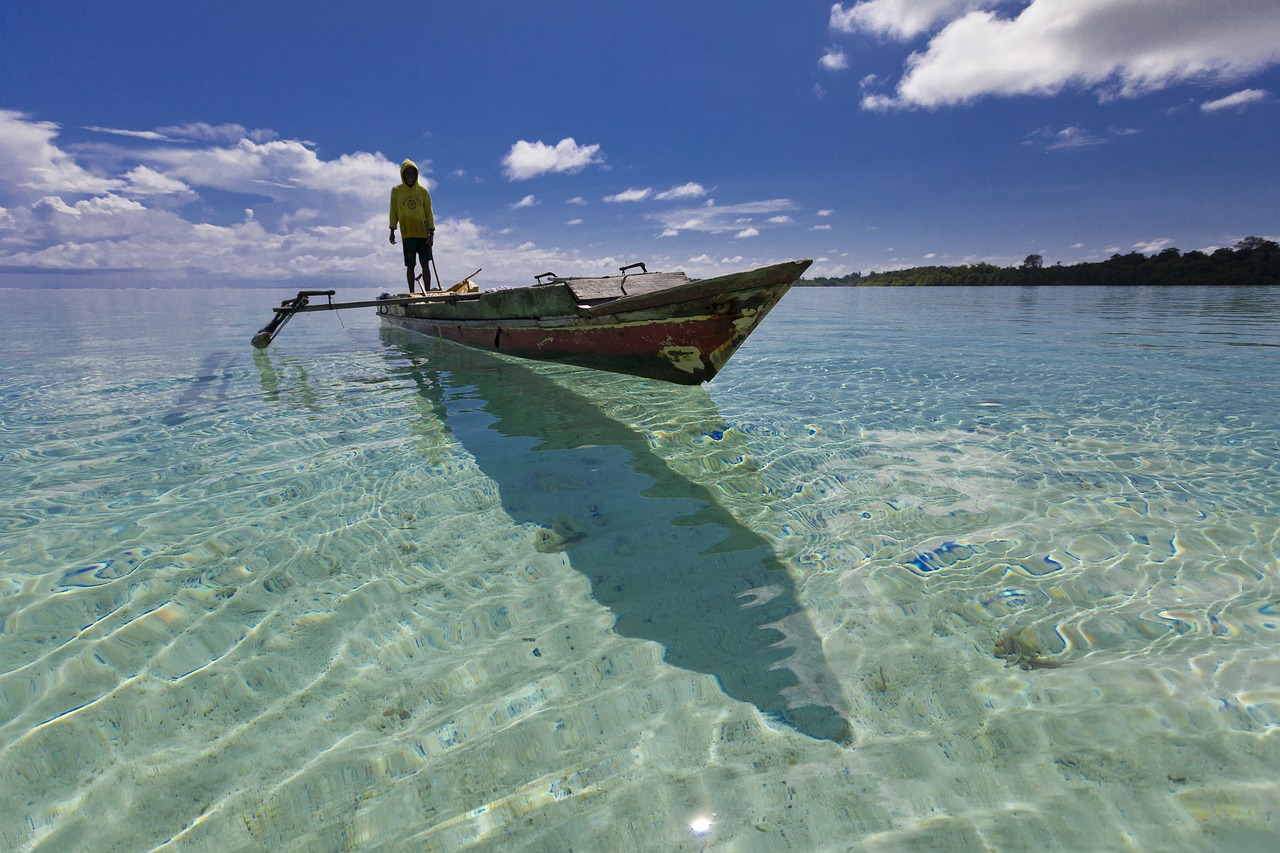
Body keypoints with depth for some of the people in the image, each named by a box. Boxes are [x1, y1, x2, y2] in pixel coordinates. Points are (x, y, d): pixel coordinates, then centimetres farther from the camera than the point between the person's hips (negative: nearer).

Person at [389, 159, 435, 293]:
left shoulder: (423, 191, 4)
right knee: (410, 266, 1)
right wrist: (392, 231, 4)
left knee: (425, 264, 0)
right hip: (407, 235, 0)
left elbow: (429, 212, 3)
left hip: (423, 233, 0)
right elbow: (394, 212, 8)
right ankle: (412, 294, 6)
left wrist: (431, 233, -5)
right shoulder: (396, 191, 5)